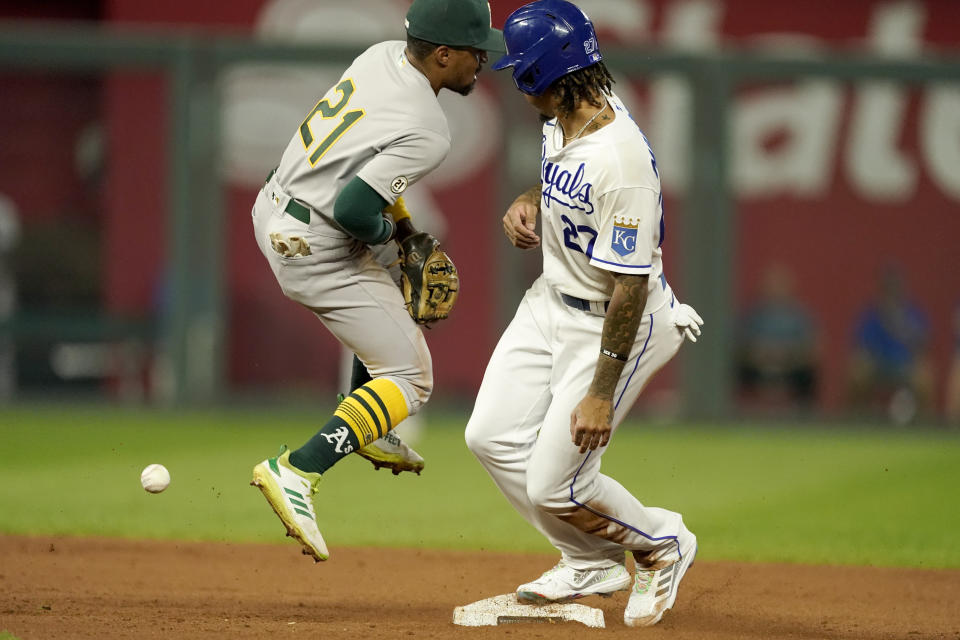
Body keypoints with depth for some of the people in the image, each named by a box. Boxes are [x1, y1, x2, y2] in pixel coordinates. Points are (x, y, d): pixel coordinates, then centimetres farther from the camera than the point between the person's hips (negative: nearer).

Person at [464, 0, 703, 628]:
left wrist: (602, 393, -26)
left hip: (614, 323, -9)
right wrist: (526, 203, -3)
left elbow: (629, 286, -29)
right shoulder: (563, 120, -5)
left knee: (555, 485, -7)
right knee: (493, 437, 6)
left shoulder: (622, 162, -33)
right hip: (552, 301, 9)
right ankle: (592, 565, 24)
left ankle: (662, 545, 22)